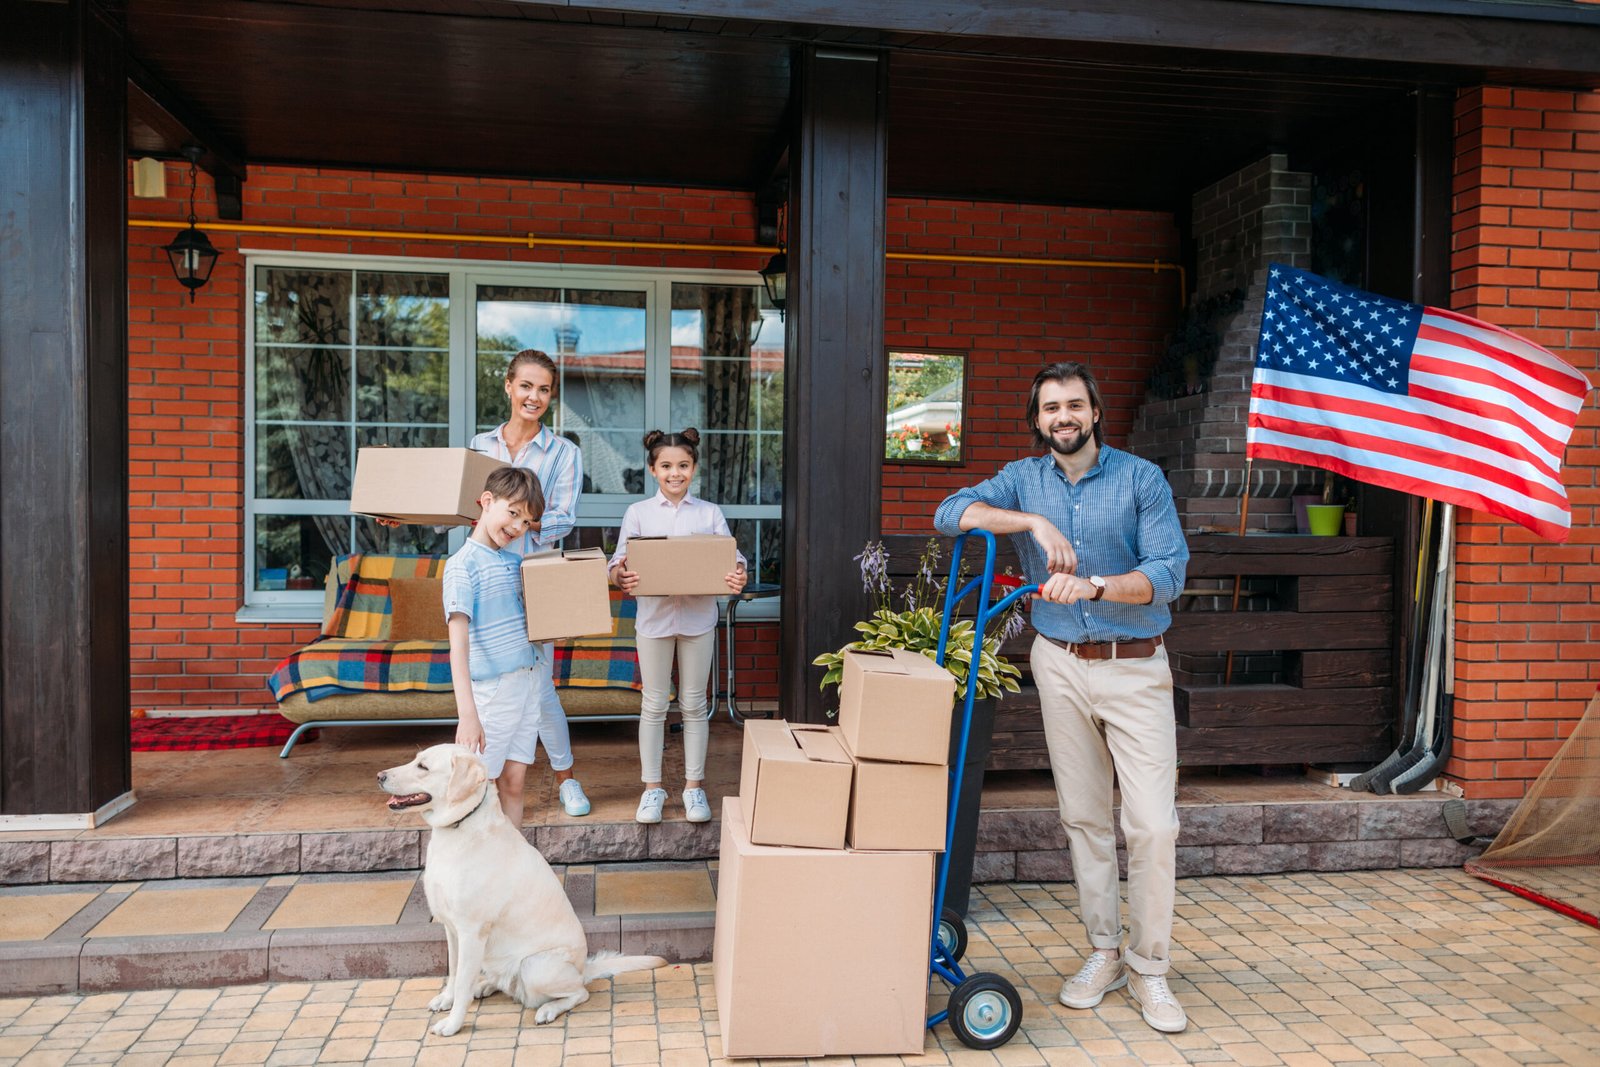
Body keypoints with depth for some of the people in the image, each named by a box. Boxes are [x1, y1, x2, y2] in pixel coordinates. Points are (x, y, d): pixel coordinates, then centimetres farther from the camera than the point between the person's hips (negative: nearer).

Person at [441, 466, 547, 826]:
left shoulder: (515, 560, 9)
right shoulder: (463, 564, -13)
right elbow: (458, 641, -21)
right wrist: (467, 713, -30)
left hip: (527, 683, 7)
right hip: (490, 690, -7)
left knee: (513, 783, 12)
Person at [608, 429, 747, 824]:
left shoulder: (710, 513, 4)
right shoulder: (638, 512, 2)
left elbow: (731, 557, -2)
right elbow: (620, 562, -5)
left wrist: (738, 576, -25)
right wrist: (620, 576, -29)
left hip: (698, 617, 1)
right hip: (654, 616, 0)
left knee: (694, 703, 9)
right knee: (654, 704, 7)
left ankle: (694, 785, 20)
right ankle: (652, 787, 19)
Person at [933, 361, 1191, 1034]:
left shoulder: (1141, 479, -4)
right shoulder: (1024, 479, 4)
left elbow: (1168, 571, -14)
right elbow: (950, 513, -11)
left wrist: (1094, 586, -31)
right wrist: (1035, 522, -22)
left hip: (1135, 668, -2)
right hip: (1060, 666, 3)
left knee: (1152, 823, -4)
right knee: (1083, 817, 11)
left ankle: (1148, 967, 12)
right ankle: (1104, 952, 26)